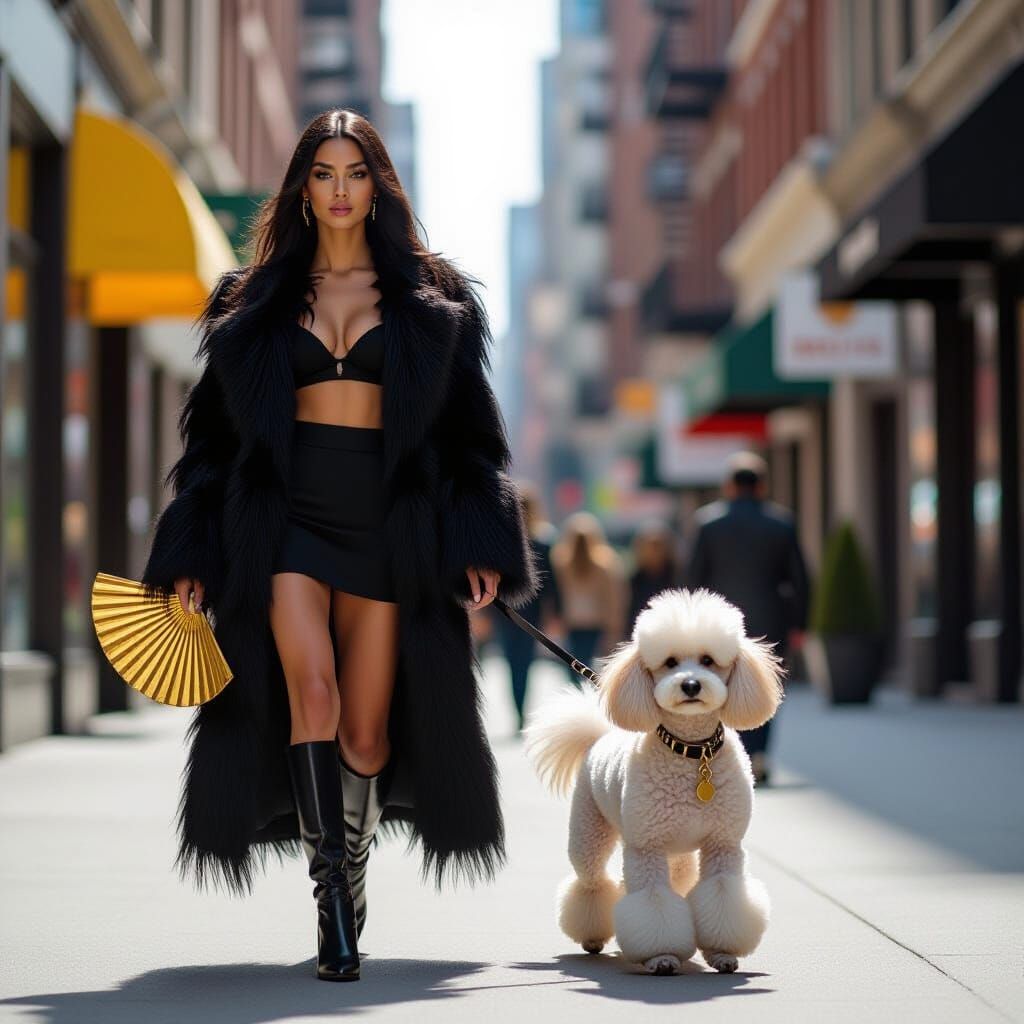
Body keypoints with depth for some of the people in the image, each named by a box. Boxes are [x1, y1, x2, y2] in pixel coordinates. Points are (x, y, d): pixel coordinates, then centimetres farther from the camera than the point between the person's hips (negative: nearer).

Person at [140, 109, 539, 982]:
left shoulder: (432, 300, 11)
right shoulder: (258, 302, 13)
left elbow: (468, 429, 9)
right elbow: (218, 431, 12)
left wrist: (481, 545, -1)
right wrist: (193, 552, 5)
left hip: (388, 523, 0)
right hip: (287, 516, 0)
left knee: (366, 727, 0)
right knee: (310, 691, -22)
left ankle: (353, 862, 27)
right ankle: (333, 905, -19)